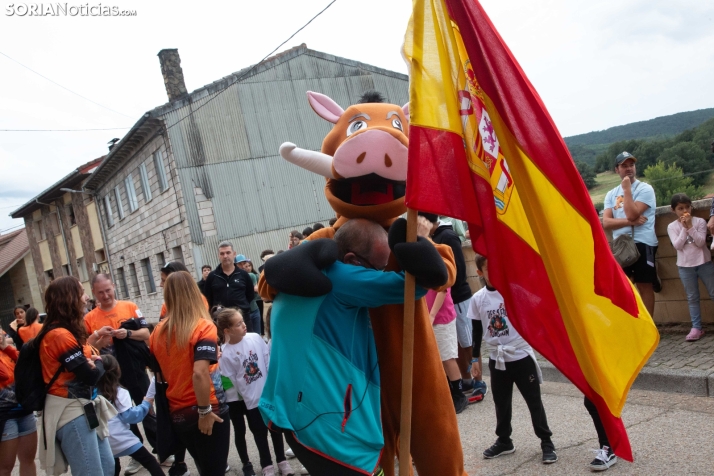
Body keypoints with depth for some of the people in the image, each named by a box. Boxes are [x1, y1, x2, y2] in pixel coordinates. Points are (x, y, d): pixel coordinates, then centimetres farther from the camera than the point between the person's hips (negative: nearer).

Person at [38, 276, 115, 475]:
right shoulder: (60, 335, -19)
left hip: (84, 408, 10)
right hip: (71, 412, -10)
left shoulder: (68, 331, 12)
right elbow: (91, 375, -19)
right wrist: (98, 362, 1)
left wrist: (93, 361, -13)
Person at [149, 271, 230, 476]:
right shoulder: (203, 327, -14)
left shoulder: (158, 332, 1)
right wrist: (205, 410, -17)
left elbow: (159, 374, 10)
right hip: (207, 413, -5)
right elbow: (199, 373, -26)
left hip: (177, 414, 5)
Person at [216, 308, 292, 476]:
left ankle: (281, 461, 33)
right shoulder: (225, 353, -16)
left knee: (275, 428, 15)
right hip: (250, 400, -3)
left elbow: (269, 362, 1)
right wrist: (239, 400, -5)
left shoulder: (255, 338, -8)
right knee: (260, 433, 11)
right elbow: (230, 382, -9)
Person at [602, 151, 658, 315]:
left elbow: (631, 214, -16)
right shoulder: (611, 194, 11)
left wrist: (626, 189, -9)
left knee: (645, 286, 0)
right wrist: (630, 222, -14)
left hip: (642, 243, -5)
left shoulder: (645, 188, -2)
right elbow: (606, 222, 0)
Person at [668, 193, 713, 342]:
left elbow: (700, 242, -13)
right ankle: (696, 327, 10)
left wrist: (690, 226, -18)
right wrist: (684, 228, -16)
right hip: (685, 267, 1)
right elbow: (677, 246, -12)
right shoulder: (672, 226, -1)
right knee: (692, 298, 6)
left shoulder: (700, 221, -3)